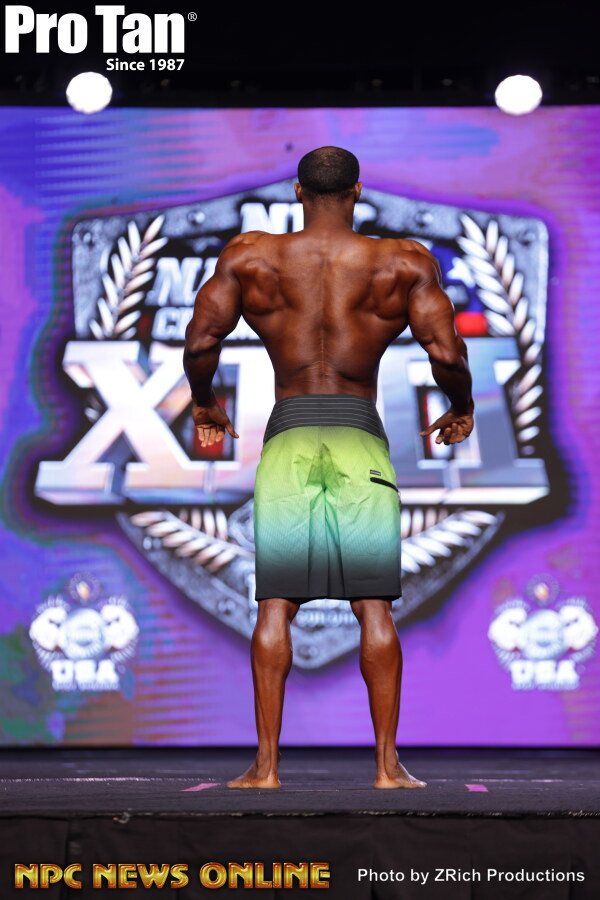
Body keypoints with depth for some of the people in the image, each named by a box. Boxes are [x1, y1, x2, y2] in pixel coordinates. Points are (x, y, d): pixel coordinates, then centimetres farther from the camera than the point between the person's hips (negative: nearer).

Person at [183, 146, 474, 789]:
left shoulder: (249, 256, 5)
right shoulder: (404, 263, 4)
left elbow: (200, 342, -3)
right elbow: (446, 355, -5)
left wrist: (203, 404, 15)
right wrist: (462, 407, 15)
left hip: (287, 443, 0)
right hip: (361, 442, 0)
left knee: (275, 607, 2)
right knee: (374, 608, 2)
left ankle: (266, 764, -1)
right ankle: (387, 765, 1)